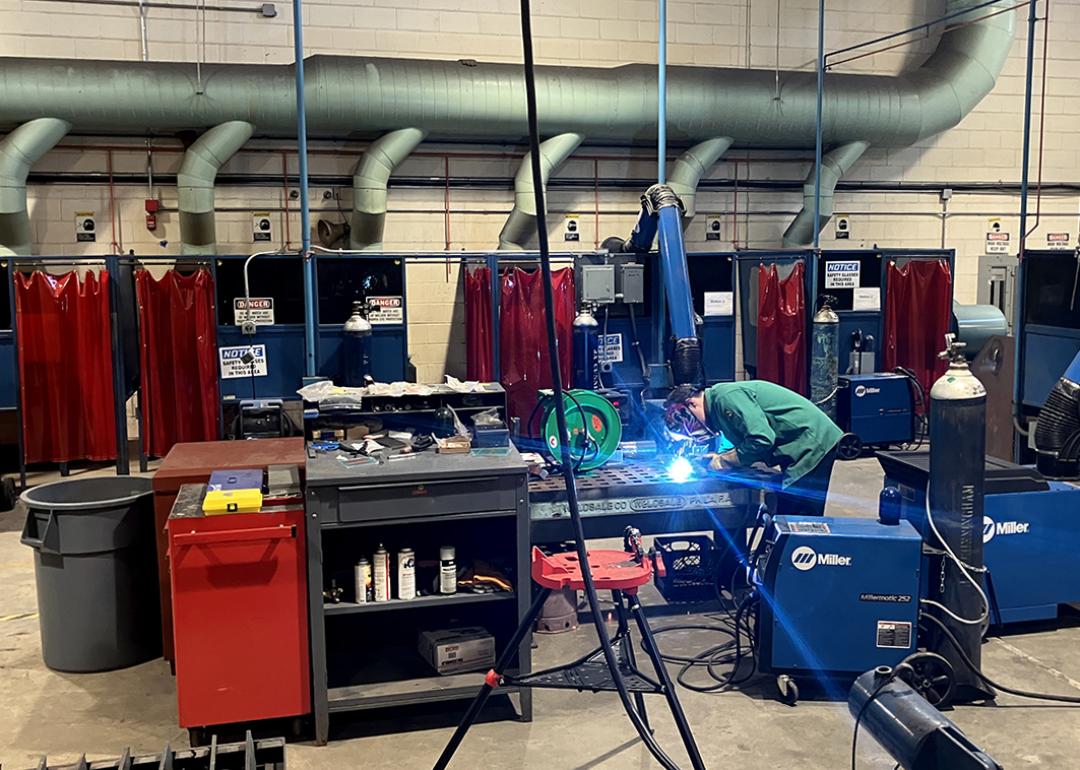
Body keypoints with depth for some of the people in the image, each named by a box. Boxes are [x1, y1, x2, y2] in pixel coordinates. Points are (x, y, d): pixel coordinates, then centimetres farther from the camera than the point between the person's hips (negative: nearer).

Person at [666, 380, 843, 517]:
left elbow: (762, 439, -25)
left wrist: (724, 461, -12)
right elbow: (747, 443, 17)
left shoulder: (726, 397, -17)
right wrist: (721, 457, 2)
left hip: (812, 446, -10)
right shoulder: (718, 403, 15)